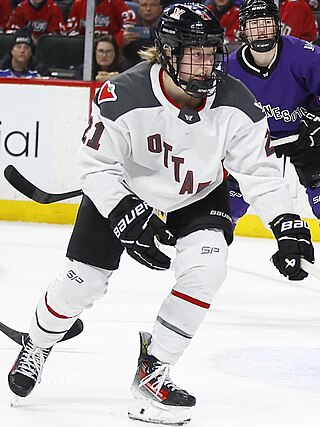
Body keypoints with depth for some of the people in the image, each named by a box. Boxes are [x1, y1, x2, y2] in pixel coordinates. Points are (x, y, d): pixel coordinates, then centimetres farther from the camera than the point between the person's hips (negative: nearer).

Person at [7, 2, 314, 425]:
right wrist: (127, 219, -36)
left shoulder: (235, 103, -26)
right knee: (84, 279, -1)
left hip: (198, 194, 2)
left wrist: (288, 225, -24)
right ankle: (36, 346, 33)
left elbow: (259, 168, -16)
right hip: (124, 186, -2)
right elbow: (96, 165, -25)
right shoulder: (123, 97, -34)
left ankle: (153, 371, -7)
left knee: (205, 268, -23)